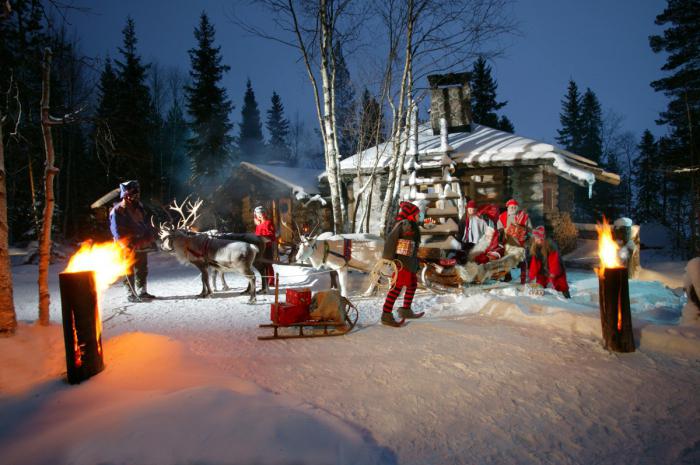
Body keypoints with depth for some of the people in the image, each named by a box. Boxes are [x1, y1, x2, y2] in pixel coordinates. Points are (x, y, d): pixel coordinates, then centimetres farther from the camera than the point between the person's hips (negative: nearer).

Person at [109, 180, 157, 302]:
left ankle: (142, 292, 26)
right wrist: (128, 244, -22)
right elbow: (117, 232, -16)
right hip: (128, 248, -7)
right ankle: (131, 294, 9)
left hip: (141, 246, 7)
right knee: (129, 272, 0)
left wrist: (150, 235, 5)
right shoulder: (117, 211, -13)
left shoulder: (138, 207, 9)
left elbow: (146, 223, 19)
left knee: (142, 270, 14)